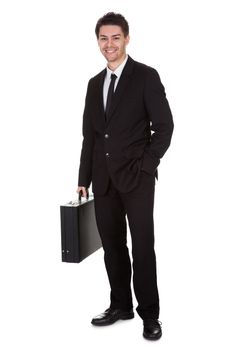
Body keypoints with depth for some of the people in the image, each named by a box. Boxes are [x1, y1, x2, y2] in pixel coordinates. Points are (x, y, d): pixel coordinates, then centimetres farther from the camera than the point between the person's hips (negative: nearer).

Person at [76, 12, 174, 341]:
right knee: (112, 245, 10)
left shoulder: (146, 76, -2)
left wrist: (146, 165, -12)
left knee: (142, 246, -1)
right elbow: (89, 134, 14)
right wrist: (84, 177, 10)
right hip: (103, 178, 5)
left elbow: (164, 126, -5)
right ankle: (121, 305, 24)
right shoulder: (95, 83, 14)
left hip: (136, 177, -5)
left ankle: (150, 313, 12)